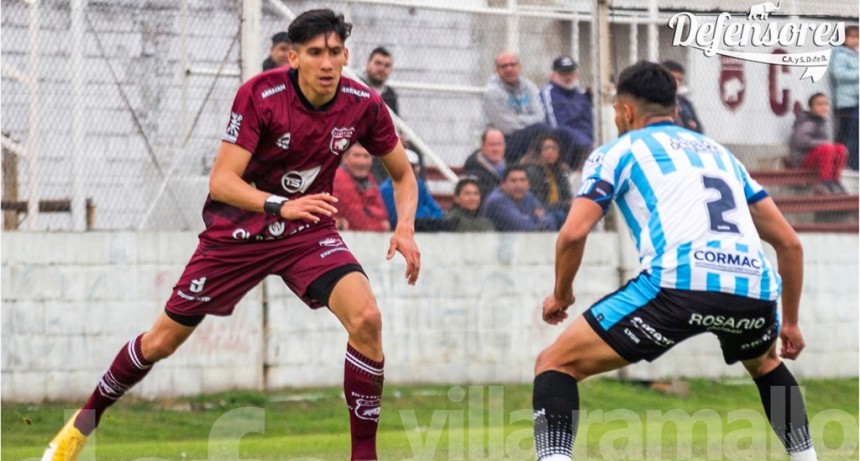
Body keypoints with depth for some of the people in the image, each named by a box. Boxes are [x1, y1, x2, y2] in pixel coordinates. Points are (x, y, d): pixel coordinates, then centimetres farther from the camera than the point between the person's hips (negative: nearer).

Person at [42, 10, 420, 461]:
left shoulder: (363, 105, -14)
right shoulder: (259, 94, -24)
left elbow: (403, 174, 3)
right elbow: (221, 181, -26)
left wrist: (405, 228, -16)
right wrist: (280, 205, -42)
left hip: (307, 234, 1)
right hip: (236, 232, -1)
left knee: (366, 319, -25)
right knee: (161, 341, 7)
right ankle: (86, 420, 34)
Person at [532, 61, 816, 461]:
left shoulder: (618, 151, 19)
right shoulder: (719, 153, 34)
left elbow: (573, 233, 5)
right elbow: (789, 243, 32)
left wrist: (560, 296, 23)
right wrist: (790, 322, 41)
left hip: (679, 284, -5)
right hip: (753, 289, 5)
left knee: (555, 364, 10)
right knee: (765, 364, 40)